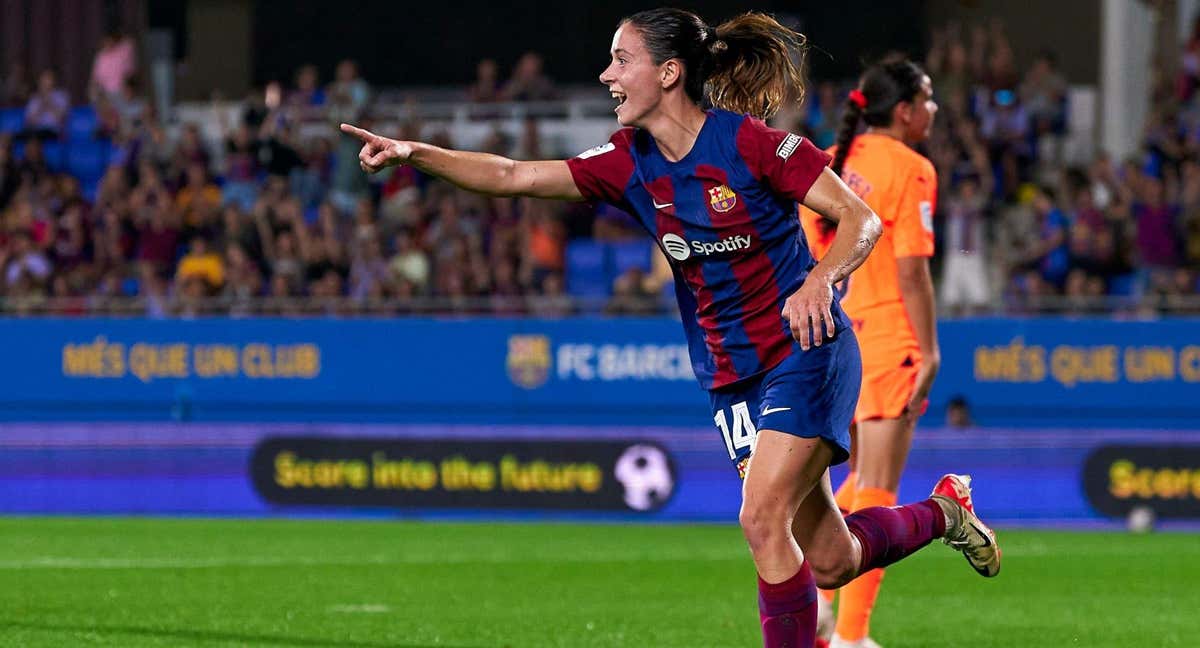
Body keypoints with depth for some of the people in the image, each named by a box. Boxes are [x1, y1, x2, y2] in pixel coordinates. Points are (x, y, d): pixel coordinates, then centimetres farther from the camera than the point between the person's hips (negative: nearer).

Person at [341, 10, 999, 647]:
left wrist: (818, 281, -31)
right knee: (830, 562, 8)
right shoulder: (631, 164, 2)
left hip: (803, 353, -6)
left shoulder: (748, 141, -15)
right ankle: (939, 512, 38)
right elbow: (514, 176, -3)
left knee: (762, 518, -21)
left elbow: (861, 219, -13)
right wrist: (417, 154, -15)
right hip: (731, 375, 6)